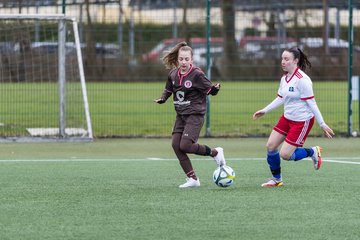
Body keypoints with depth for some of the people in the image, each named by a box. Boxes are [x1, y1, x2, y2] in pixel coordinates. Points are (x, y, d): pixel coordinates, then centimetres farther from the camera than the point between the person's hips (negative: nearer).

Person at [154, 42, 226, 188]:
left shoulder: (197, 74, -13)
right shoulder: (173, 74, 4)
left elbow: (210, 90, -8)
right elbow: (168, 90, 20)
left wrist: (216, 88, -30)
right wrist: (162, 99, 0)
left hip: (195, 115, -7)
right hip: (181, 115, 7)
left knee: (185, 146, -17)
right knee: (175, 144, -5)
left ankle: (215, 152, 8)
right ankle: (192, 179, 2)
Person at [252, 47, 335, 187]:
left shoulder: (302, 80, -22)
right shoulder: (284, 78, 4)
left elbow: (311, 103, -19)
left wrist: (322, 124, -17)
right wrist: (264, 111, 15)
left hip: (302, 121, -8)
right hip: (287, 118, 8)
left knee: (285, 155, -9)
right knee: (270, 146, 3)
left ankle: (313, 152, 16)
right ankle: (276, 179, 21)